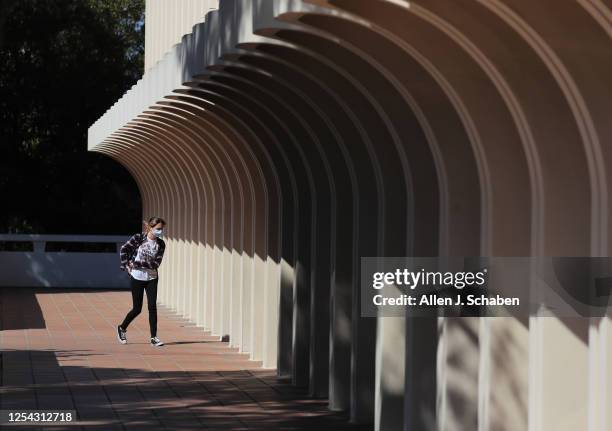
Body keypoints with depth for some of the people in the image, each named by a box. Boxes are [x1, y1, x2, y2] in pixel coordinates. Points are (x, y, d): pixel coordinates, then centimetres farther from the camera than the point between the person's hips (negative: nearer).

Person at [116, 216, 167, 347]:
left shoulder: (160, 244, -3)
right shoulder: (138, 238, -9)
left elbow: (156, 263, -11)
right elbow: (123, 250, -7)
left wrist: (137, 263, -16)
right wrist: (126, 266, -11)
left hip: (152, 278, 2)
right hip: (137, 277, -2)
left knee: (152, 307, -6)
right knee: (137, 309, 3)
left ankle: (154, 337, -1)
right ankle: (122, 328, 28)